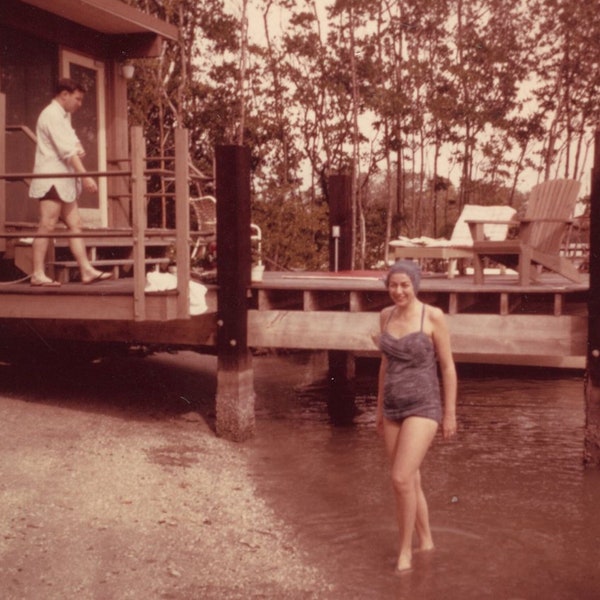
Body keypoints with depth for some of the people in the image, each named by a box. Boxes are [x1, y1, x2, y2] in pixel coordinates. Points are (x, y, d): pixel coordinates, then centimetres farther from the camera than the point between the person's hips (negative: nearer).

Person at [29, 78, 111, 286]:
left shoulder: (63, 116, 18)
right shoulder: (51, 115, -13)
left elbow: (71, 143, 19)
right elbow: (66, 150, -20)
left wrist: (79, 148, -5)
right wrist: (85, 176, -24)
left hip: (63, 181, 10)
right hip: (51, 179, -10)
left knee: (75, 224, 5)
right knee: (47, 226, -9)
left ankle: (87, 270, 5)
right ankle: (37, 274, -5)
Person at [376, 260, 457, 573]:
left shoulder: (433, 316, -13)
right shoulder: (387, 315, 5)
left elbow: (448, 366, -9)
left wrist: (450, 414, -8)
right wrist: (380, 406, 16)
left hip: (423, 408, -6)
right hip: (395, 409, 6)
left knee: (401, 479, -15)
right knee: (409, 481, 12)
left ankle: (405, 548, 6)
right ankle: (427, 542, 31)